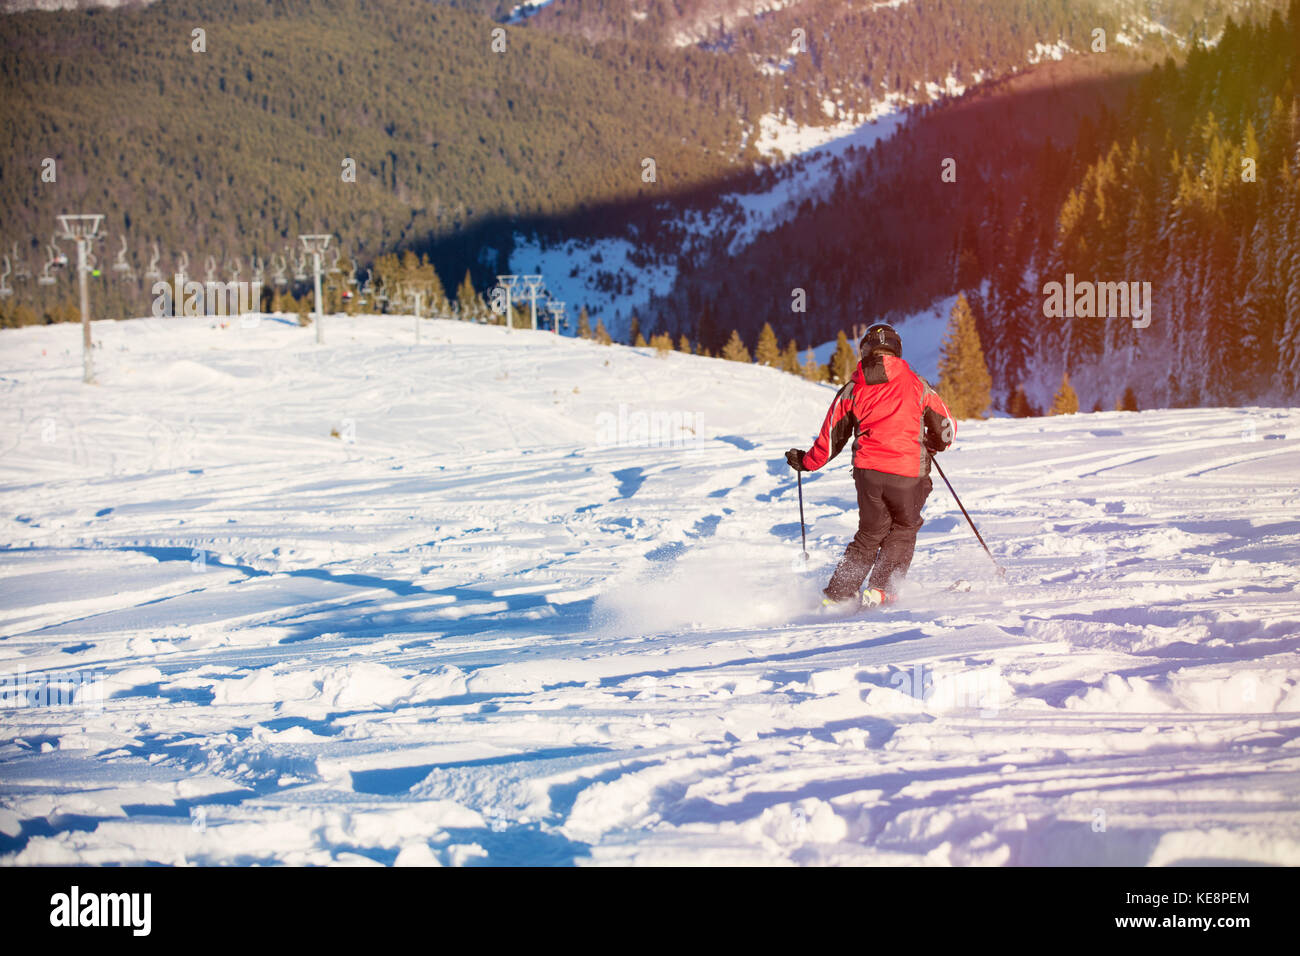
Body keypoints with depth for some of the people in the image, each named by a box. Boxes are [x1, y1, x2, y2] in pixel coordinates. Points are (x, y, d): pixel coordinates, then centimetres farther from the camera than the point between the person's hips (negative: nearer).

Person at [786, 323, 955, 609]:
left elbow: (830, 440, 10)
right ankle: (880, 590, 4)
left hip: (868, 472, 2)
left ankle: (838, 594, 12)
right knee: (903, 531, 19)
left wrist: (805, 462, 26)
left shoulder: (852, 389, 7)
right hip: (908, 473, -2)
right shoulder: (916, 384, 5)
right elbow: (946, 429, 11)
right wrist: (929, 444, 33)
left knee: (870, 534, 19)